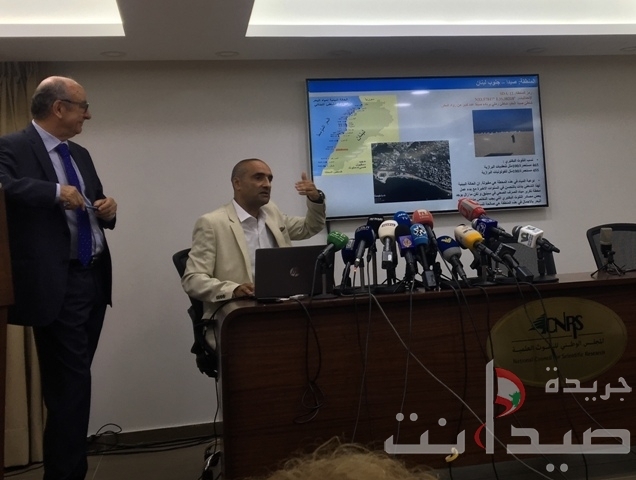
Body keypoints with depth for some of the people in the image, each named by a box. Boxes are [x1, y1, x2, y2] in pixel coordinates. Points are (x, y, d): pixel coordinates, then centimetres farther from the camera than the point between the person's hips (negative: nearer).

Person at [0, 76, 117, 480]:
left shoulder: (80, 154, 17)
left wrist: (108, 208, 2)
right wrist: (57, 192, -26)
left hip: (95, 279, 8)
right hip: (58, 285, -8)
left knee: (74, 380, 18)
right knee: (70, 383, -4)